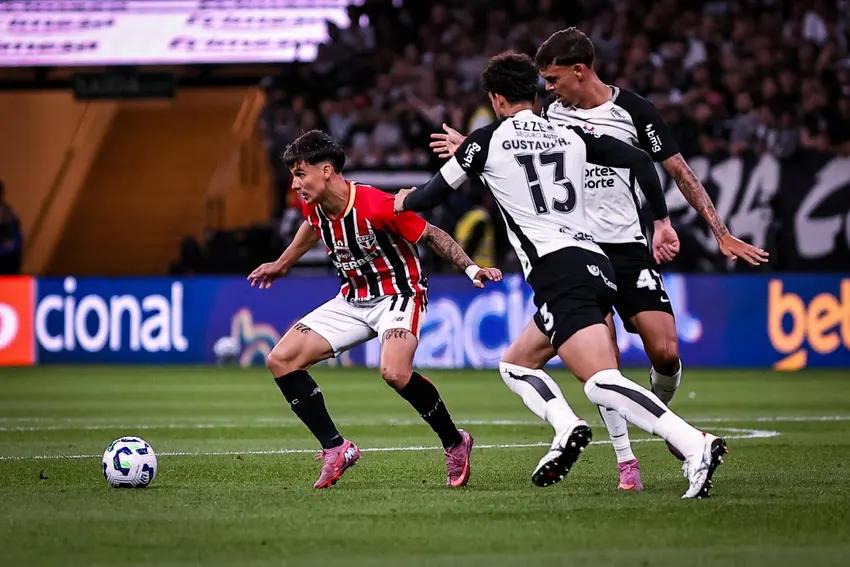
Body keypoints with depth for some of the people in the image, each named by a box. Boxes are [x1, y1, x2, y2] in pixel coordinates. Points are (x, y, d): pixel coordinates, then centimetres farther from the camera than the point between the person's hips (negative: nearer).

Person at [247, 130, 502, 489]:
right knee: (281, 360, -5)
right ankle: (336, 449, 0)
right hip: (354, 300, 8)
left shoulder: (377, 206, -26)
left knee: (394, 372, -34)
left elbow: (430, 235, -15)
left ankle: (455, 443, -10)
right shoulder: (313, 207, -4)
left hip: (399, 294, -8)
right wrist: (282, 265, 35)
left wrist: (471, 268, -24)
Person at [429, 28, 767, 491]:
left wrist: (722, 234, -5)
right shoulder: (553, 111, 7)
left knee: (665, 352, -12)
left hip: (630, 248, -2)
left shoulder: (632, 110, -6)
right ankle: (625, 460, -6)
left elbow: (680, 173, -2)